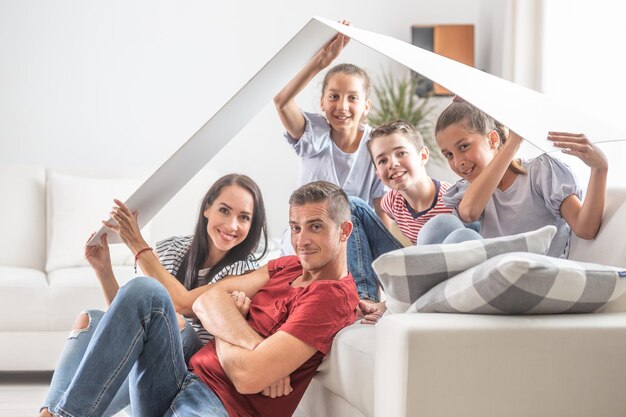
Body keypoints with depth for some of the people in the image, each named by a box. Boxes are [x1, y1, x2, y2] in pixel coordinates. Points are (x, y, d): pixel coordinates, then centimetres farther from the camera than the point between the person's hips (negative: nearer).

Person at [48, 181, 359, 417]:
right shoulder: (287, 267, 18)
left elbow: (249, 376, -20)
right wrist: (255, 345, -15)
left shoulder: (333, 295, -9)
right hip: (188, 384, 9)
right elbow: (206, 301, 3)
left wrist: (220, 328, 2)